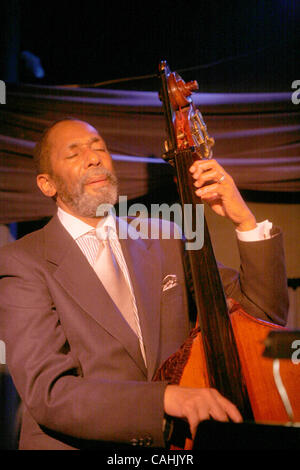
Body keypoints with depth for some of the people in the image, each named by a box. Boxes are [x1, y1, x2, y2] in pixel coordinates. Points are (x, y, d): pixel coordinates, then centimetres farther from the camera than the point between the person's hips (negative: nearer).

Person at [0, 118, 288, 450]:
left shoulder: (160, 242, 10)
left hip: (175, 443, 4)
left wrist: (245, 221, -2)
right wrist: (166, 397, -27)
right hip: (77, 445, -4)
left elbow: (265, 310, 11)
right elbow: (47, 391, -15)